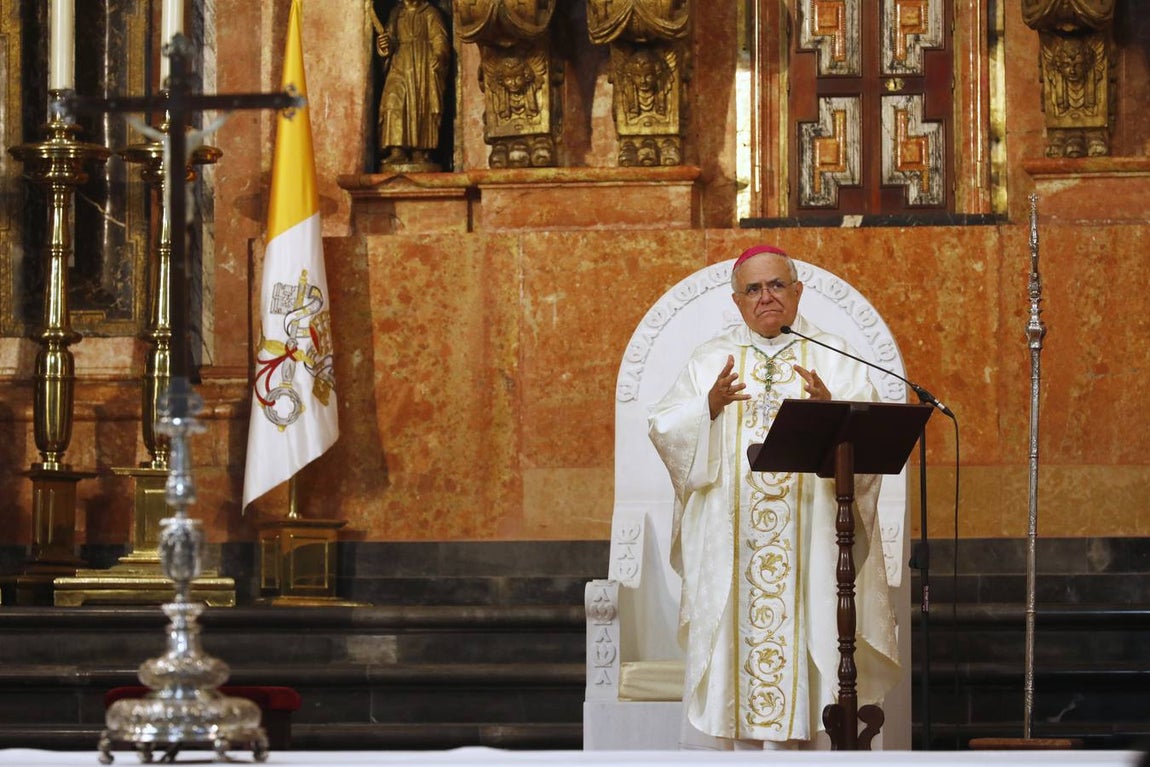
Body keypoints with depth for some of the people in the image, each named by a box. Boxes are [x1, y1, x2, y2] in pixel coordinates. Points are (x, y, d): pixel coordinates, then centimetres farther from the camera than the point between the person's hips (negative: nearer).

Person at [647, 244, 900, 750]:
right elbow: (665, 431, 2)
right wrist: (710, 407, -17)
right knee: (729, 646, -5)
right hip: (729, 548, 1)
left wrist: (831, 410, -22)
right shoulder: (710, 361, 13)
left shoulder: (834, 360, 10)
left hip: (812, 542, -1)